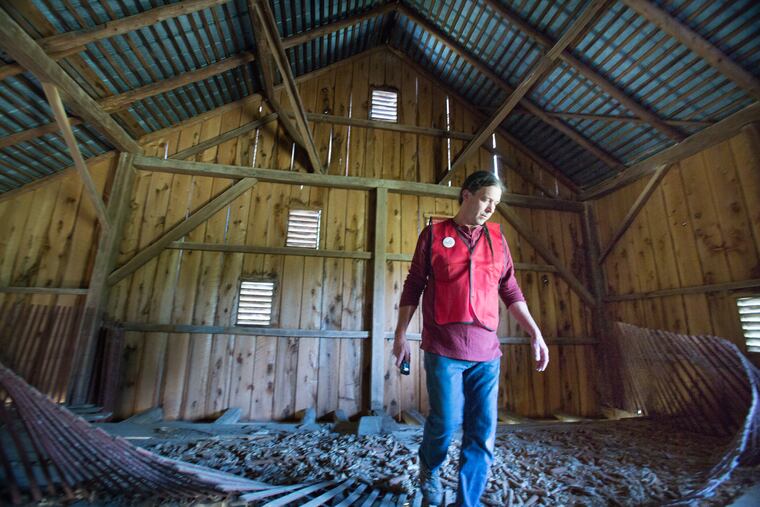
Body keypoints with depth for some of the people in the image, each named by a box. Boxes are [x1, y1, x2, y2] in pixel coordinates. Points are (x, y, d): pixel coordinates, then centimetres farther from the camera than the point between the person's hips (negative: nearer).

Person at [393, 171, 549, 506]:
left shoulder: (497, 239, 12)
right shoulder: (434, 234, 2)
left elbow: (511, 292, 14)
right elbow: (413, 287, 4)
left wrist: (535, 333, 8)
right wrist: (400, 335, 2)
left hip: (486, 350, 4)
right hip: (443, 348, -3)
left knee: (483, 432, 4)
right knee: (446, 421, 1)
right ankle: (428, 470, 34)